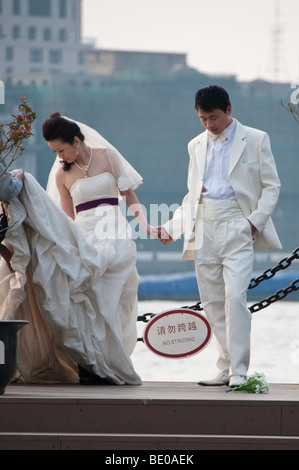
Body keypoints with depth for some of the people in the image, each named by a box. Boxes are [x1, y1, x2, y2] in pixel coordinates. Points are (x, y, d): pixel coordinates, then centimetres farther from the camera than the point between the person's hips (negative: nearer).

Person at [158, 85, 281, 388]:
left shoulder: (255, 140, 5)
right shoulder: (197, 146, 18)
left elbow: (271, 187, 5)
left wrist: (255, 220, -9)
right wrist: (172, 227, 12)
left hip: (236, 227, -5)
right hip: (204, 228, 5)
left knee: (235, 298, -17)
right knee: (212, 302, 3)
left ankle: (239, 371, -16)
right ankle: (225, 370, 10)